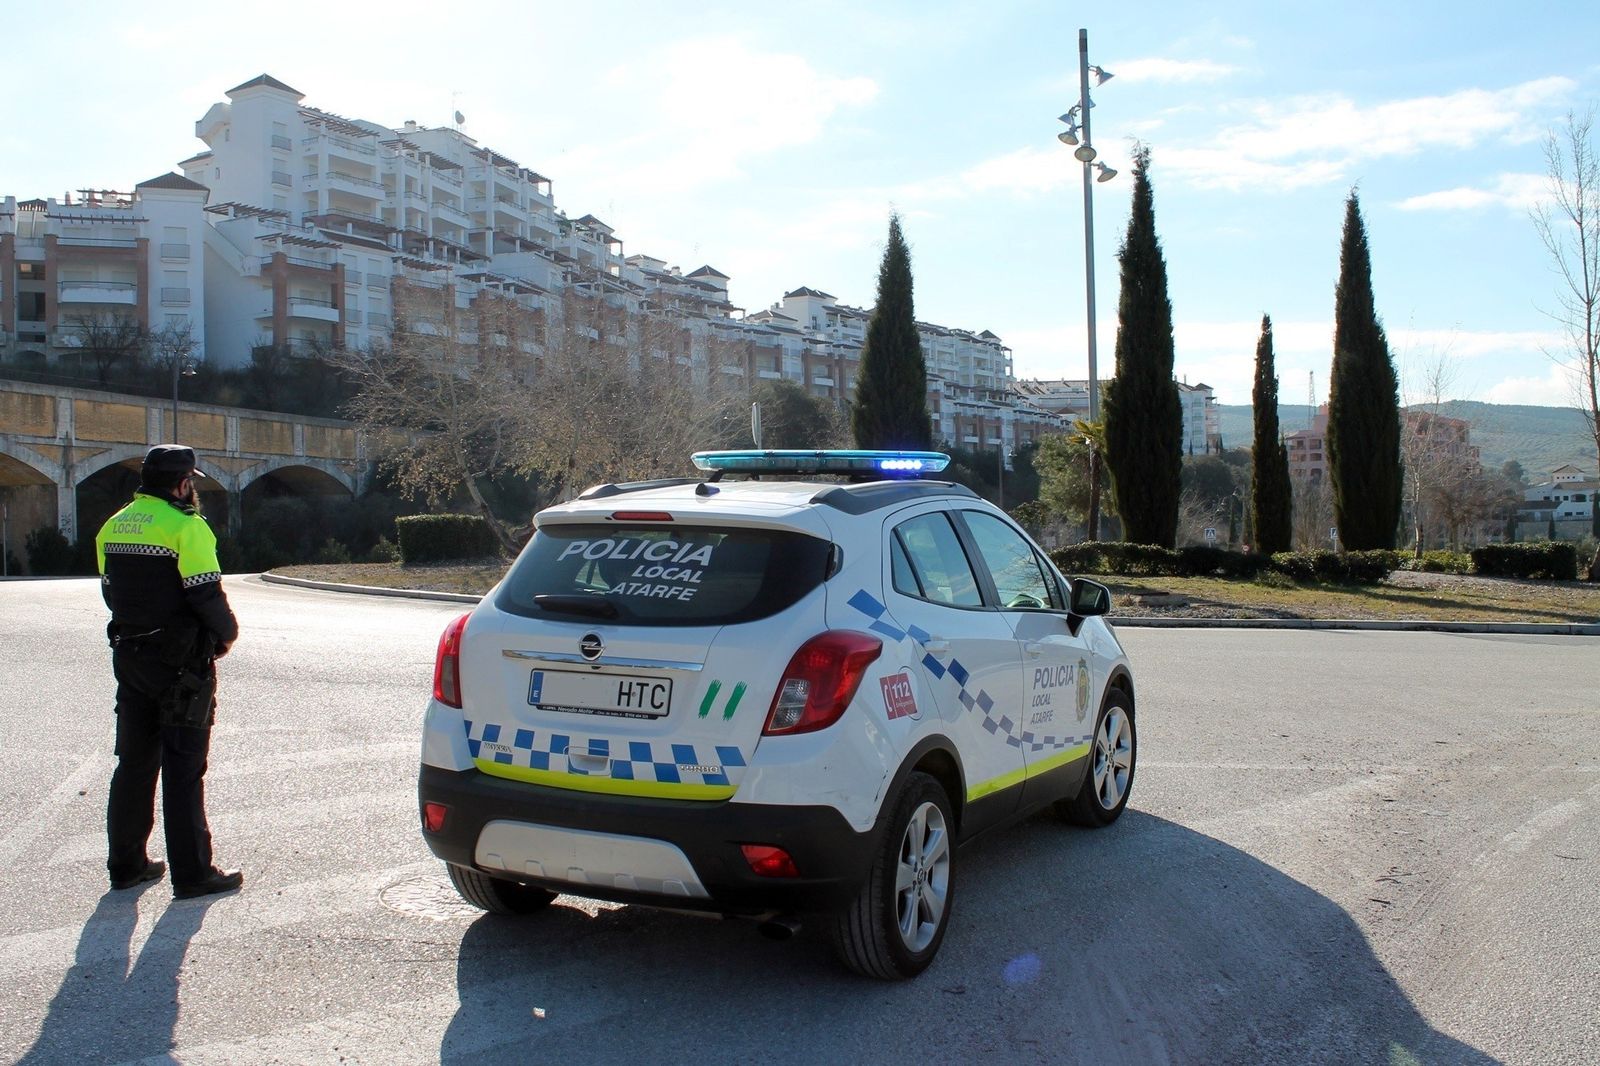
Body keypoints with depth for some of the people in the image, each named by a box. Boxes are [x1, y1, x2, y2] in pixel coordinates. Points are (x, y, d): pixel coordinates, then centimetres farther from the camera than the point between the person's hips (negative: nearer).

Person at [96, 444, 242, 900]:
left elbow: (110, 590, 14)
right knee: (184, 769, -2)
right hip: (181, 663, -7)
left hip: (130, 657, 7)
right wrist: (227, 633, -1)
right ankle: (192, 874, 2)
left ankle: (126, 864, 25)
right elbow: (206, 596, -18)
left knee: (134, 762, 16)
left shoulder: (114, 526, 9)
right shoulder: (185, 526, -15)